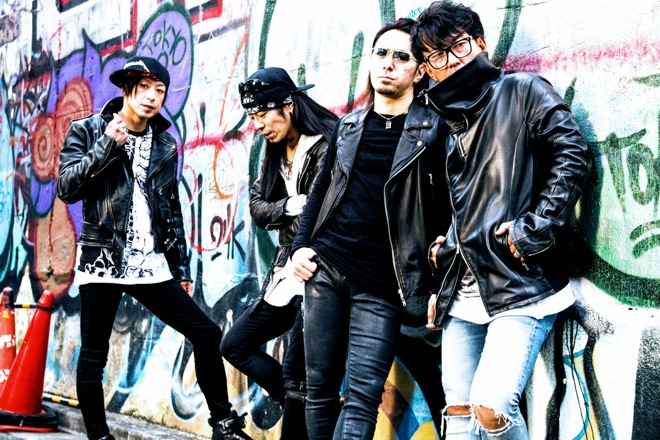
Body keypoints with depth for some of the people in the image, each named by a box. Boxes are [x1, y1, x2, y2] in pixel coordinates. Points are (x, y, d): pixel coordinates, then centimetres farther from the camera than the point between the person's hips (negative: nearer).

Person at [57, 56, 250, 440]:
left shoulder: (165, 145, 12)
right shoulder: (87, 131, 0)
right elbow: (67, 188, -12)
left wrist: (182, 268, 15)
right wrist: (108, 146, -19)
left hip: (152, 265, 4)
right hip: (103, 263, -4)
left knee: (206, 333, -1)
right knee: (93, 357, -1)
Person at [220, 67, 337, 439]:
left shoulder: (326, 146, -14)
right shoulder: (278, 153, 13)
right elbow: (258, 208, 5)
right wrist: (289, 206, -13)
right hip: (287, 274, 10)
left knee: (295, 376, -11)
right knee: (235, 344, 15)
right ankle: (308, 410, 15)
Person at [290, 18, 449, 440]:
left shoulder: (432, 130, -1)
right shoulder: (349, 125, 13)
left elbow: (446, 210, -2)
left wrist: (437, 285, -7)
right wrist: (301, 246, 8)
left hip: (380, 285, -4)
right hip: (325, 269, 4)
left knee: (362, 395, -9)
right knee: (320, 386, 7)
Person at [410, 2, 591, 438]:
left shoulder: (524, 91, 0)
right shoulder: (452, 120, 18)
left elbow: (573, 157, -10)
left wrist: (533, 233, -15)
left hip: (520, 286, -7)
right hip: (463, 292, 7)